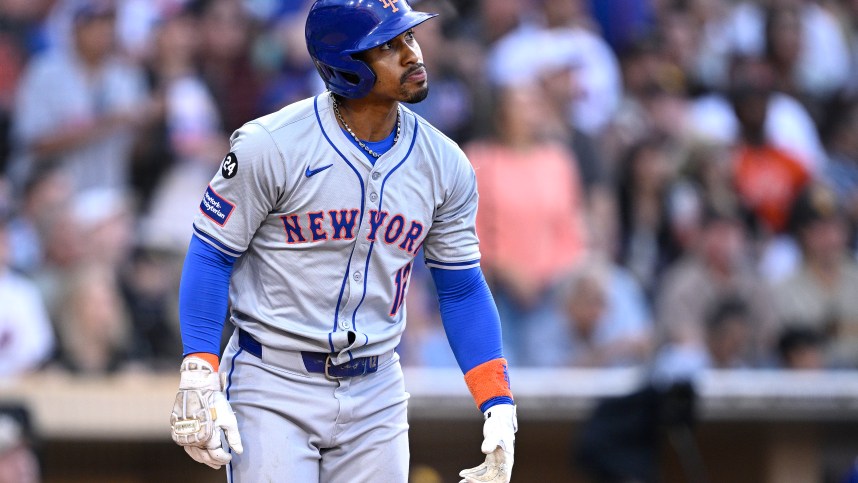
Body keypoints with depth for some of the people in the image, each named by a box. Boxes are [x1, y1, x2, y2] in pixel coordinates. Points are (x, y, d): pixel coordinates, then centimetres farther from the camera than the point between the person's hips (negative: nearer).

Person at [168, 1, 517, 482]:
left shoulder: (445, 164, 1)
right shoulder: (271, 146, -12)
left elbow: (462, 290, 9)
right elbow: (210, 256, -6)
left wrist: (500, 407, 0)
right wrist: (199, 381, -15)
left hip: (376, 394, 4)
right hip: (273, 389, -4)